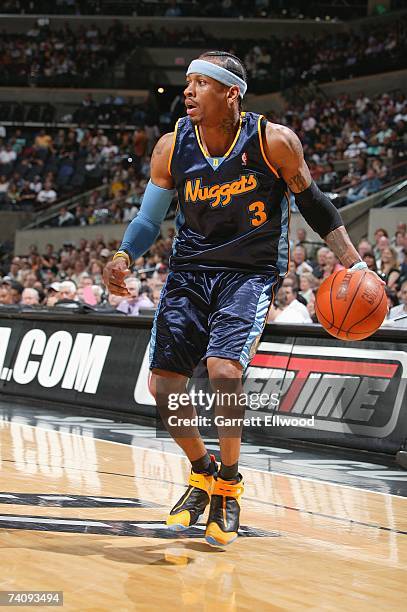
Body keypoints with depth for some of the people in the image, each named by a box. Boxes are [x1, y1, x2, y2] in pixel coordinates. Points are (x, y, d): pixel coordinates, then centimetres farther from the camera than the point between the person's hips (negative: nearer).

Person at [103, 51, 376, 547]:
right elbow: (149, 218, 5)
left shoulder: (274, 142, -13)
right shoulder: (172, 147, -5)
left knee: (224, 369, -25)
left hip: (251, 273, -4)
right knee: (163, 384, -3)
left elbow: (312, 204, -1)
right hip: (190, 272, 4)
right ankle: (202, 474, 24)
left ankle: (229, 482, -2)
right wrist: (123, 258, -14)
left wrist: (353, 265, -6)